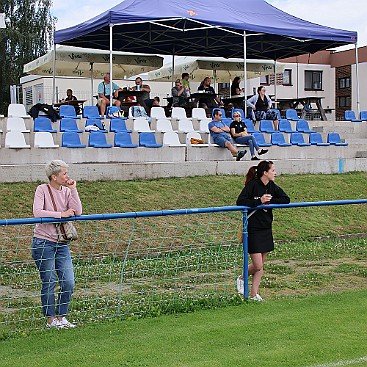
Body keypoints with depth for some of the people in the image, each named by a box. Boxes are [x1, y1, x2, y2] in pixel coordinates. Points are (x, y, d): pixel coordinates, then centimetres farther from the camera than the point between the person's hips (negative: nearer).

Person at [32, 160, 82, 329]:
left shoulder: (66, 191, 6)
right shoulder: (42, 189, -7)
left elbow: (77, 212, -6)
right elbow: (37, 212, -21)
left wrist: (73, 189, -8)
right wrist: (62, 214, -18)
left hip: (62, 243, 5)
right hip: (43, 242, -5)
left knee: (68, 283, 3)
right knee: (49, 283, 1)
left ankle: (61, 317, 19)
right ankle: (51, 320, 15)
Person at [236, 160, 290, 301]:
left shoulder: (272, 186, 5)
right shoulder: (252, 185, -14)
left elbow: (286, 199, 3)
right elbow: (240, 201, -21)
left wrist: (270, 201, -12)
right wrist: (259, 201, -27)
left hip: (266, 229, 7)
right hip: (253, 230, -7)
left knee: (261, 265, 10)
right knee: (257, 266, -6)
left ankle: (254, 294, 20)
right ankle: (242, 278, 23)